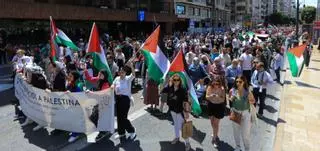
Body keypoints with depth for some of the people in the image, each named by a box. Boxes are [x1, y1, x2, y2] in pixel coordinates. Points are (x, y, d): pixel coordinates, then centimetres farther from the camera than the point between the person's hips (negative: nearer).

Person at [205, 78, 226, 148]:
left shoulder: (222, 89, -19)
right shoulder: (209, 87, -14)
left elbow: (223, 99, -19)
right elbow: (206, 97, -13)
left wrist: (218, 97, -39)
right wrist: (210, 96, -34)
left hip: (219, 106, -3)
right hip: (211, 105, 4)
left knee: (216, 123, -2)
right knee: (212, 122, 20)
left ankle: (214, 138, 12)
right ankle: (215, 133, 47)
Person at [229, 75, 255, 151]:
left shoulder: (248, 92, -21)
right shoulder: (232, 91, -14)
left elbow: (253, 101, -5)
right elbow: (229, 98, 5)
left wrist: (250, 100, -27)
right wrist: (231, 99, -17)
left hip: (245, 113, -3)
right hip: (235, 112, 3)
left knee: (245, 133, 8)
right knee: (236, 131, 20)